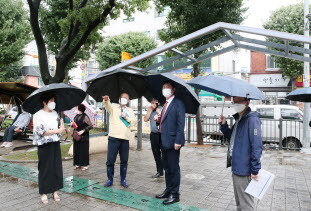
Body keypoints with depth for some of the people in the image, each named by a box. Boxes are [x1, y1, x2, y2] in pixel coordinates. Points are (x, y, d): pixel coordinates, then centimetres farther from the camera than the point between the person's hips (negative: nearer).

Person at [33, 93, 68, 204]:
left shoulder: (55, 113, 10)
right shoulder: (38, 115, -7)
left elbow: (61, 126, 23)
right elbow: (41, 131, -15)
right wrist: (57, 131, -13)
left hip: (56, 144, 5)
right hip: (44, 146, -5)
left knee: (57, 167, 8)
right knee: (45, 169, 3)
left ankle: (55, 191, 20)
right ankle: (43, 193, 17)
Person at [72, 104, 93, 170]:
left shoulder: (85, 117, -12)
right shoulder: (76, 116, 8)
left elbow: (90, 126, -14)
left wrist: (83, 131, -19)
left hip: (83, 137, -7)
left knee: (84, 150, 0)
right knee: (76, 150, 10)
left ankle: (85, 165, 10)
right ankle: (77, 163, 22)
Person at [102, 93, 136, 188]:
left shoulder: (130, 110, 18)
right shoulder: (113, 107, 8)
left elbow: (134, 121, 5)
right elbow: (107, 105, -16)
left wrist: (126, 117, -10)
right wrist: (106, 100, -37)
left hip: (125, 138, 3)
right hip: (113, 137, -2)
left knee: (124, 161, 7)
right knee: (110, 160, -1)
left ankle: (123, 180, 20)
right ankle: (110, 179, 15)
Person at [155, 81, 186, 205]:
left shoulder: (178, 104, -10)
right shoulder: (165, 105, 17)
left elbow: (181, 124, -16)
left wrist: (178, 141, -21)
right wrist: (159, 119, 2)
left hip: (172, 142, -9)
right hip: (164, 142, 9)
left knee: (174, 169, 2)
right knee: (167, 168, 18)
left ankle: (174, 194, 15)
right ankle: (168, 190, 31)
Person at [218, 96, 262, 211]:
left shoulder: (252, 120, -18)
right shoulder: (238, 119, 11)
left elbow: (257, 146, -22)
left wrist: (255, 170, -20)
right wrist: (224, 125, 4)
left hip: (244, 169, -9)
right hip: (236, 167, 9)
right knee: (239, 201, 24)